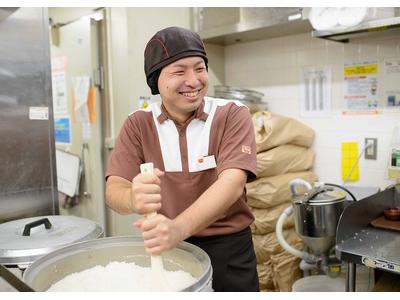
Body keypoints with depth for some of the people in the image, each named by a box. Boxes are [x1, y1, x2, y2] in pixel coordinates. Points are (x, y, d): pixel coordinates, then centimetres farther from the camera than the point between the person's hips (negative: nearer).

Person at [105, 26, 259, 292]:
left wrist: (179, 227, -40)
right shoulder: (138, 125, -3)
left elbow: (232, 183, -24)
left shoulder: (233, 115, -10)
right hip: (163, 250, 2)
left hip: (228, 249, -1)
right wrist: (134, 198, -36)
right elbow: (114, 189, -12)